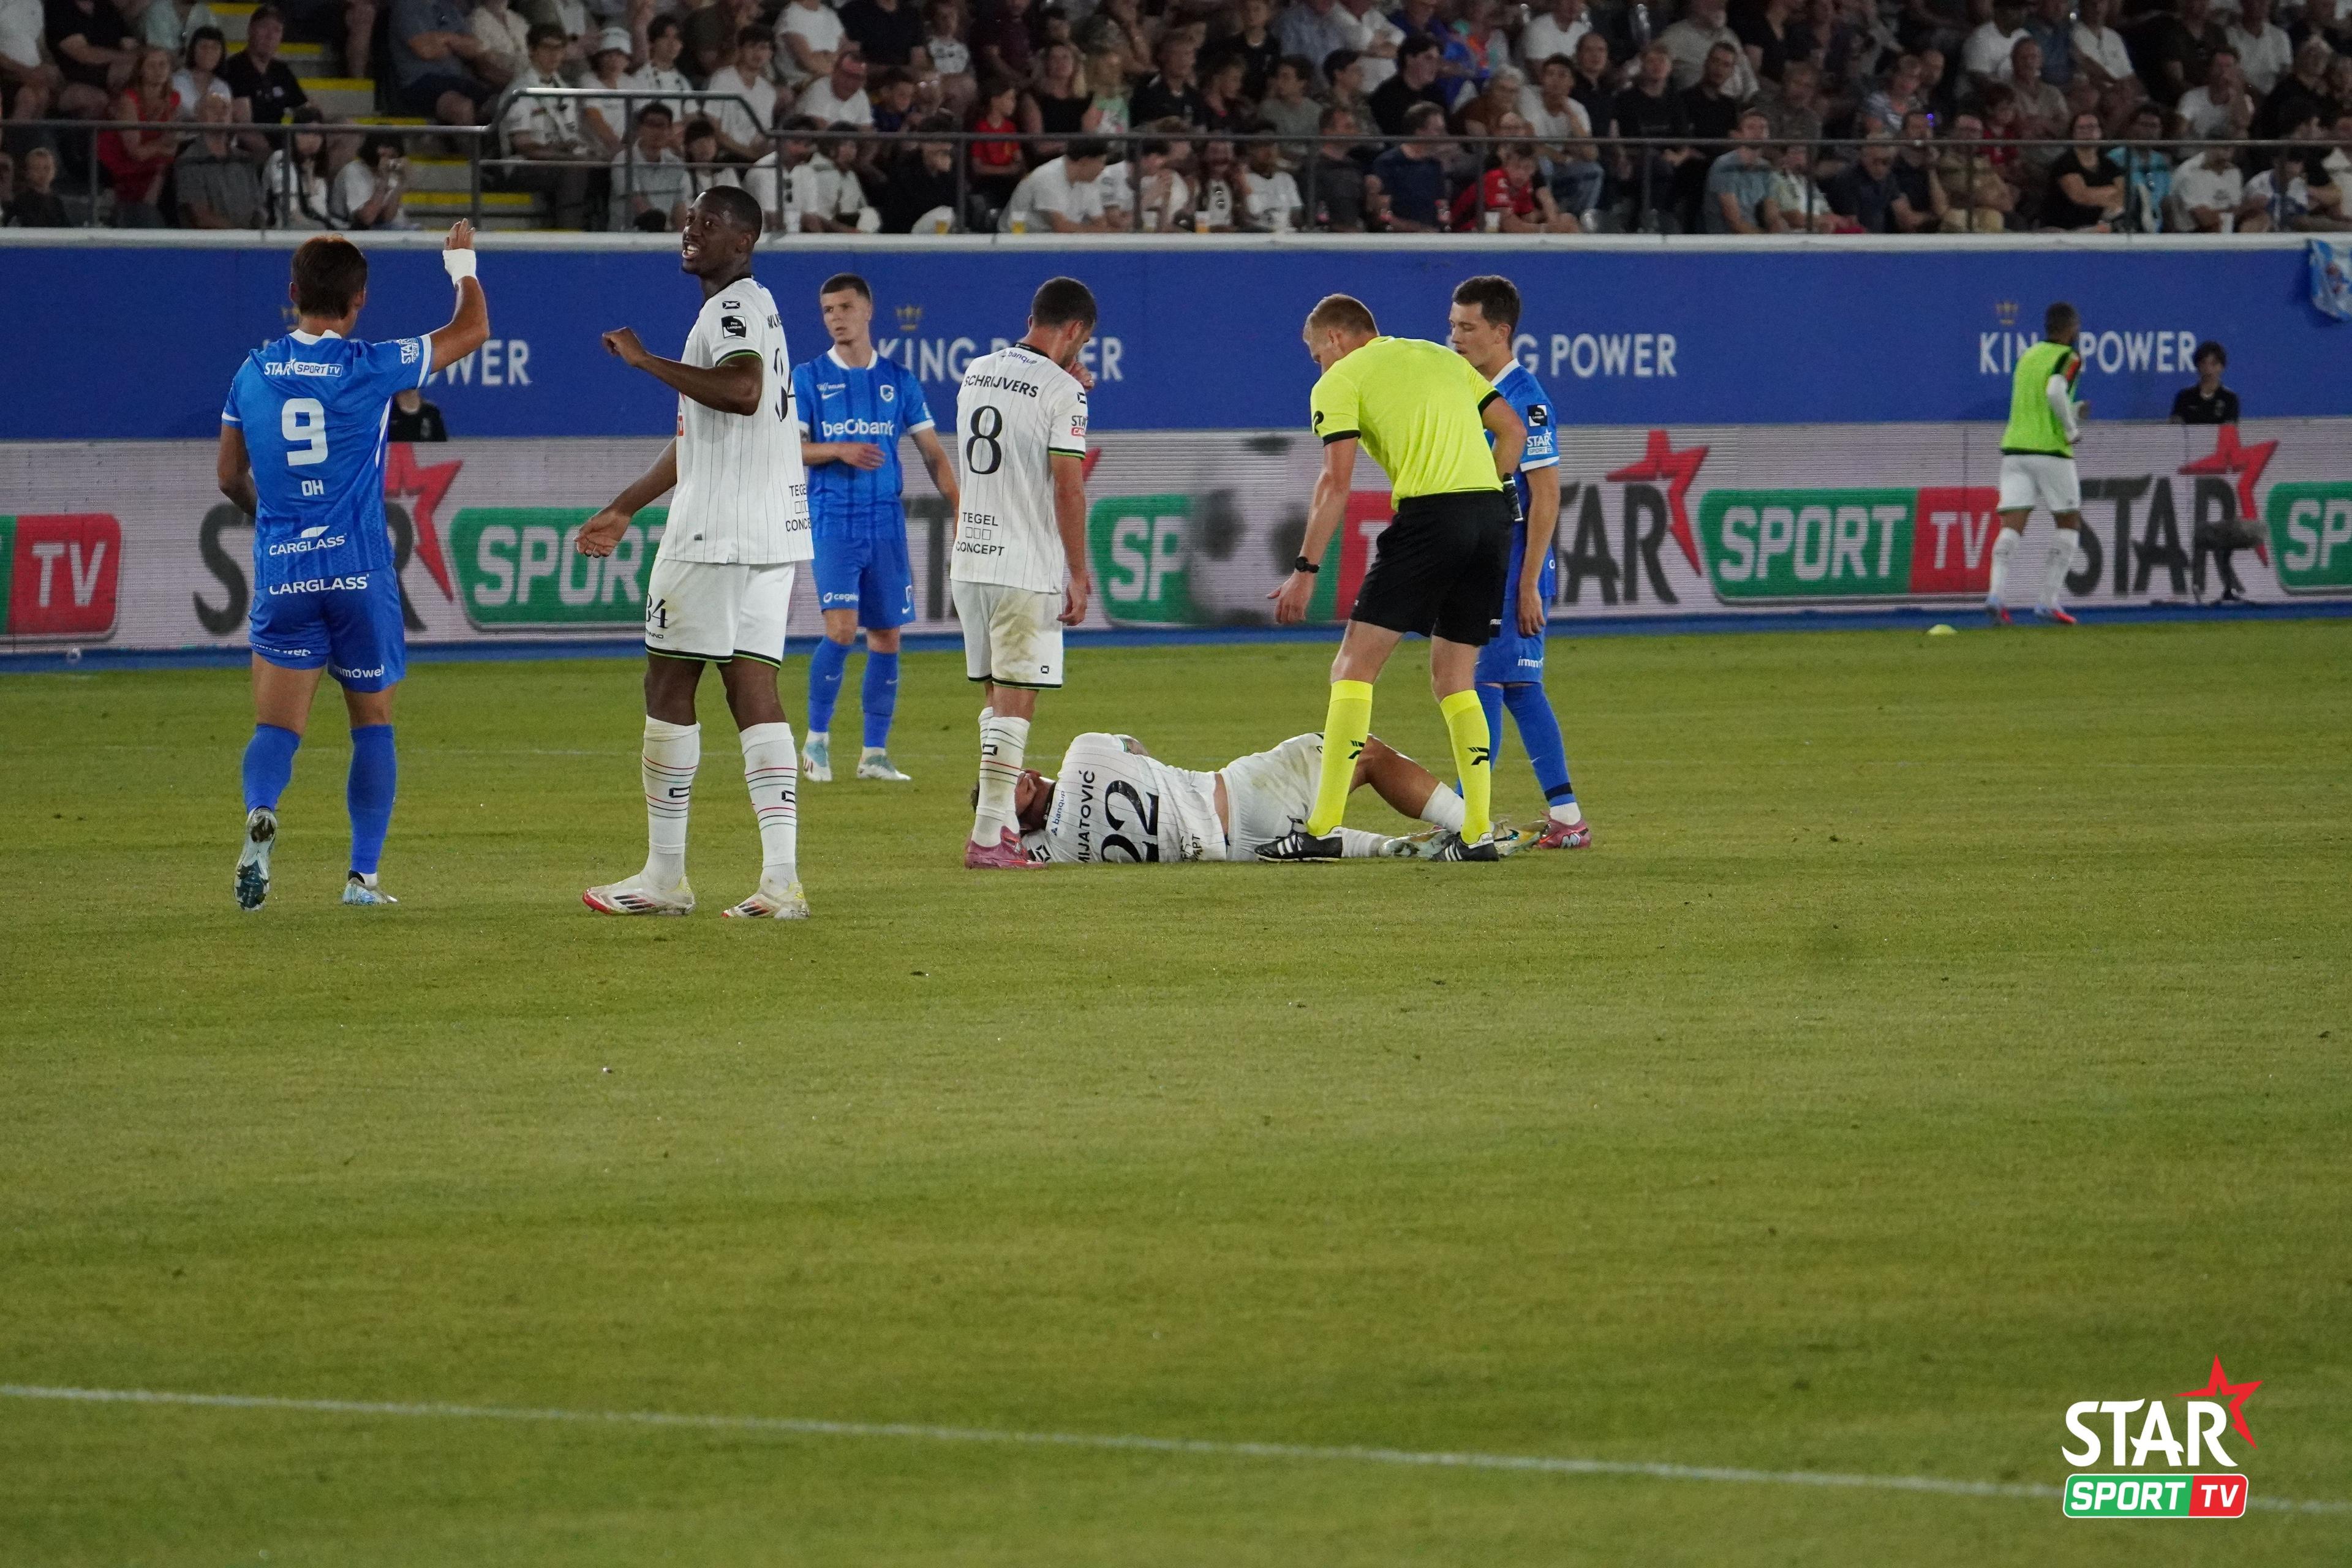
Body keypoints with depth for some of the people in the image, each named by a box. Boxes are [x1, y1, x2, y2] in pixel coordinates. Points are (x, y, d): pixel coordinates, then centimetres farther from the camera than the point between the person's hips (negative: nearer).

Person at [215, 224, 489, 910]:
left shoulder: (253, 373, 4)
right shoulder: (370, 367, -6)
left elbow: (230, 477, 15)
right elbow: (472, 330, 6)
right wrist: (462, 264, 24)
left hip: (281, 571, 2)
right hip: (359, 569, -2)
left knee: (277, 725, 0)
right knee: (373, 721, 12)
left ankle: (260, 812, -31)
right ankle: (363, 873, 9)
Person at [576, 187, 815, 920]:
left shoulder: (735, 308, -10)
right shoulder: (748, 308, 22)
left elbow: (743, 390, -31)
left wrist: (646, 360, -23)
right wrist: (625, 508, 36)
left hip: (717, 535, -9)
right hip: (773, 531, 9)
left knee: (667, 687, -1)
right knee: (754, 693, 3)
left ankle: (664, 877, 3)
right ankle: (781, 879, -6)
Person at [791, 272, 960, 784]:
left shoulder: (899, 380, 9)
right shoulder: (809, 377, 3)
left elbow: (932, 453, 10)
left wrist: (959, 512, 0)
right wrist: (840, 451, -19)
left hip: (887, 521, 3)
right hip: (834, 521, -3)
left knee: (887, 635, 2)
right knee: (841, 628, -15)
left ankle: (875, 752, 9)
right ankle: (816, 738, -1)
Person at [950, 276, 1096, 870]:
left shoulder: (976, 373, 11)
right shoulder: (1061, 390, -11)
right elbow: (1068, 489, -14)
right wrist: (1079, 575, -7)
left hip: (969, 559, 7)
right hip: (1026, 569, -7)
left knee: (997, 699, 16)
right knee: (1014, 702, -4)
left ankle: (1001, 821, 19)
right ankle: (988, 838, -7)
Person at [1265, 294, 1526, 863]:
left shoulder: (1340, 381, 6)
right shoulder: (1442, 358, 25)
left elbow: (1337, 481, -5)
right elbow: (1512, 429, 20)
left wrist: (1306, 570, -4)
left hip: (1428, 515, -6)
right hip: (1491, 513, 6)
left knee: (1354, 667, -1)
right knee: (1454, 678, 15)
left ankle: (1323, 828, -8)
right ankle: (1478, 833, 7)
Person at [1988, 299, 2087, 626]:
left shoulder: (2027, 357, 17)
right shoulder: (2068, 358, -5)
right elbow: (2055, 391, -23)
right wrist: (2072, 429, -11)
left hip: (2014, 448, 5)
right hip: (2050, 450, -5)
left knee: (2012, 526, -2)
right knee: (2069, 524, 10)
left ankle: (1996, 594, -23)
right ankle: (2049, 602, 2)